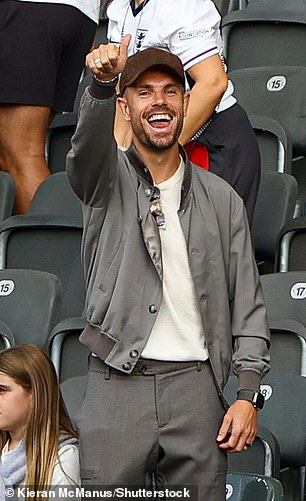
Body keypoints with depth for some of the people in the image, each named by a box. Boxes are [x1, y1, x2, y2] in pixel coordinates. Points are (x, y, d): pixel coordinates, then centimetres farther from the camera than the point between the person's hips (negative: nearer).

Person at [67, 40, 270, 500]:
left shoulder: (221, 199, 12)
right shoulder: (107, 181, 6)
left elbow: (247, 304, 10)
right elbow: (89, 144, -20)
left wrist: (248, 395, 0)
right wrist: (102, 83, -41)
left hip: (196, 383, 2)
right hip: (118, 383, -2)